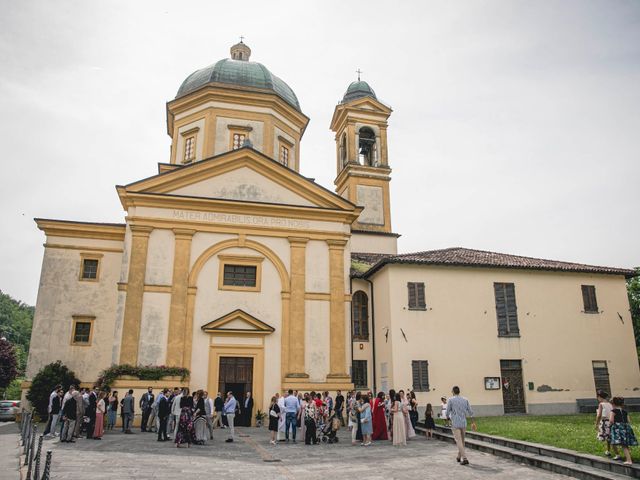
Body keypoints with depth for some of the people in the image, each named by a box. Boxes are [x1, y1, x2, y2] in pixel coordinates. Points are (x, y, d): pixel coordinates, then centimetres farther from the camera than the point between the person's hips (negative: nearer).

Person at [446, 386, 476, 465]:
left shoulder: (450, 400, -6)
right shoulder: (465, 400, 5)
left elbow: (447, 412, -6)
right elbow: (470, 412, 5)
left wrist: (448, 419, 15)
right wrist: (473, 422, 11)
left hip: (455, 424, -5)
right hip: (464, 423, 5)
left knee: (459, 441, -4)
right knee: (462, 440, 20)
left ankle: (464, 459, -14)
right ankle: (459, 457, 31)